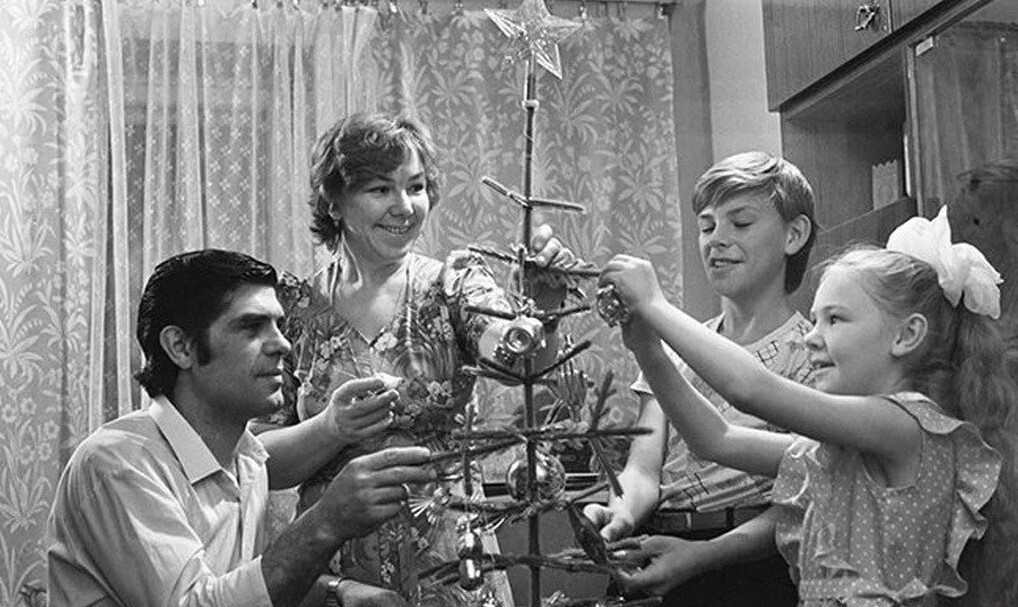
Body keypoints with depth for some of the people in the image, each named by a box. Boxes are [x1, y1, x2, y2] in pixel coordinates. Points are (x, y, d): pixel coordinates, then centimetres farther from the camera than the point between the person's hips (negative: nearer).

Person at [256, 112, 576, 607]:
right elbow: (263, 463, -3)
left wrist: (542, 309, -42)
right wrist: (331, 428, -21)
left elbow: (515, 356, -22)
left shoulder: (453, 284, -2)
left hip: (449, 564, 0)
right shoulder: (295, 307, 0)